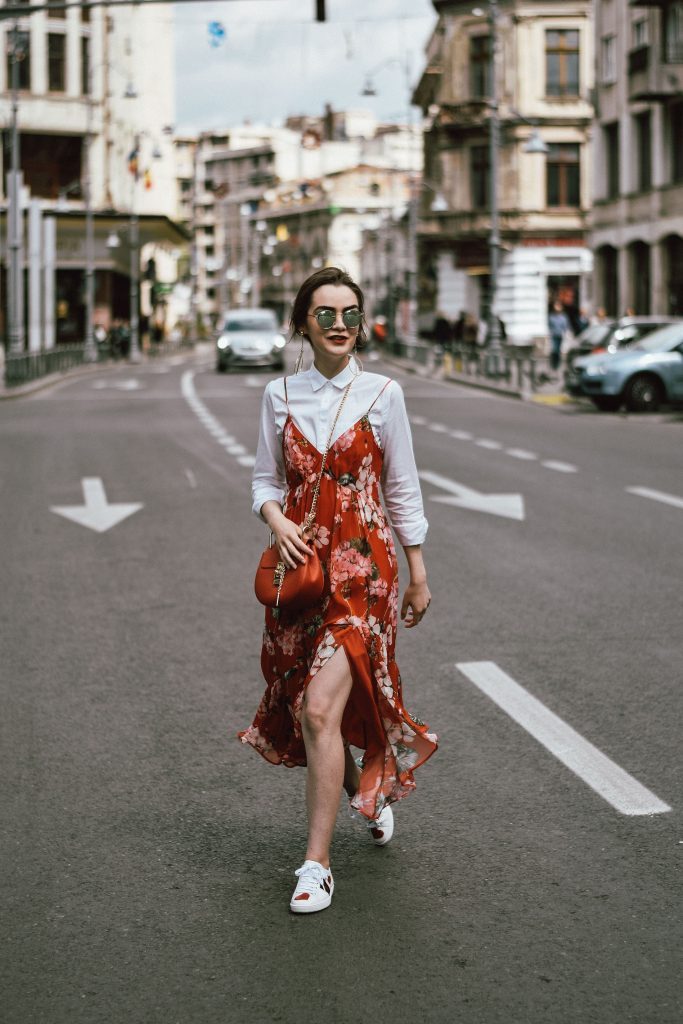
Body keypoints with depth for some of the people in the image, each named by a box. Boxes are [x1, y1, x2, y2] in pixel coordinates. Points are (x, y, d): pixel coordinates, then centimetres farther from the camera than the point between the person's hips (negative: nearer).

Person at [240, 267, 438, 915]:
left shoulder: (382, 394, -1)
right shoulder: (280, 396, 5)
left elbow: (402, 489, 5)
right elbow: (265, 479, 10)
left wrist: (418, 573, 7)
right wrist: (277, 521, -11)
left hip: (363, 567, -4)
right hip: (301, 566, 4)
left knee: (321, 710, -14)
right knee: (303, 710, 14)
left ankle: (317, 862, -6)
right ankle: (363, 791, 45)